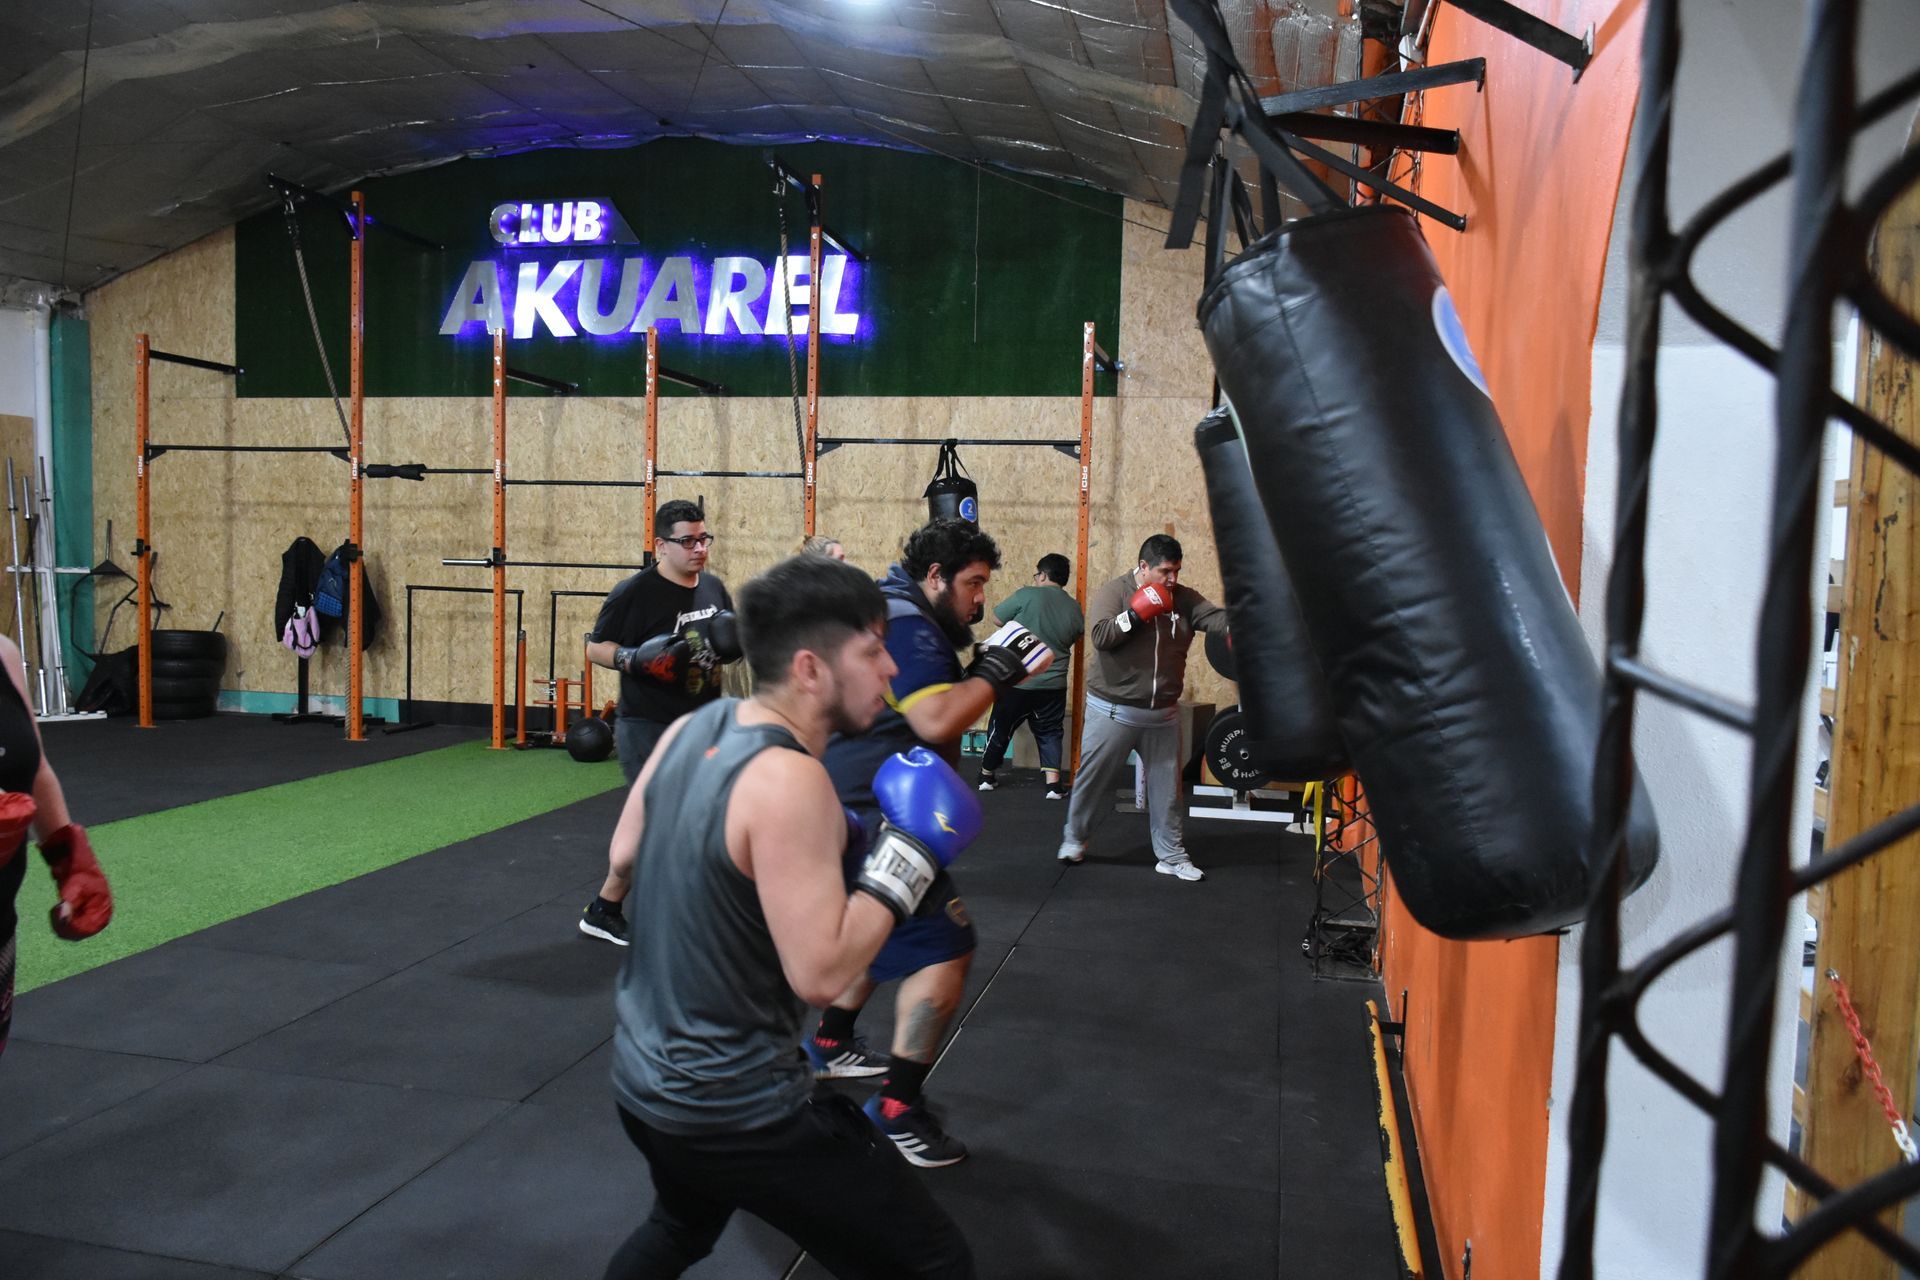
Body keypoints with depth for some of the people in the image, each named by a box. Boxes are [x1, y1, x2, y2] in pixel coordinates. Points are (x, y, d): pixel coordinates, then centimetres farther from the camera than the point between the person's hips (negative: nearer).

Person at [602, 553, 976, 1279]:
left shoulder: (690, 730, -1)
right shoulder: (788, 778, -26)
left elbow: (624, 858, 13)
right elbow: (819, 974, -27)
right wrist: (907, 857, -18)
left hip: (641, 1077, 9)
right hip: (735, 1108, -9)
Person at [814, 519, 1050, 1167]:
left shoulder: (893, 613, 15)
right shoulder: (904, 625, -18)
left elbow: (939, 703, 18)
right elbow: (937, 722, -29)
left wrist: (995, 670, 6)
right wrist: (994, 669, -18)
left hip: (858, 812, 11)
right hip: (871, 820, -11)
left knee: (886, 932, 28)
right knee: (945, 950, -10)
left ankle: (831, 1044, 43)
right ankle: (899, 1107, -4)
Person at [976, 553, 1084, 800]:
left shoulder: (1027, 595, -13)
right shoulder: (1075, 609, 1)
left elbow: (997, 617, -2)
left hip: (1017, 681, -3)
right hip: (1053, 684, 3)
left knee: (1001, 728, 14)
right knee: (1050, 732, 16)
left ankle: (986, 776, 28)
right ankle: (1054, 783, 6)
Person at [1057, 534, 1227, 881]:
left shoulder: (1184, 599, 2)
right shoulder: (1114, 592, -10)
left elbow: (1215, 617, -13)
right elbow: (1100, 635, -22)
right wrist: (1135, 614, -29)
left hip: (1163, 714, 4)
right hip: (1113, 711, -4)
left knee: (1167, 786, 11)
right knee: (1093, 780, 8)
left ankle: (1171, 855, 22)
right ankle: (1074, 838, 29)